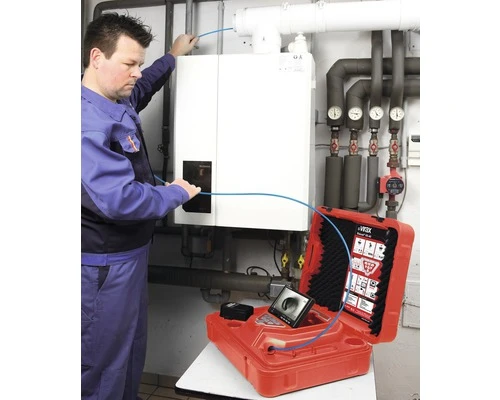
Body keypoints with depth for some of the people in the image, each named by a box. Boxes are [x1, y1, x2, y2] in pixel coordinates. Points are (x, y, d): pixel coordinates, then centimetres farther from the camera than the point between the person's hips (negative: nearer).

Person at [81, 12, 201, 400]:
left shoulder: (119, 100, 5)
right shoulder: (88, 122, -26)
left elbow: (143, 87, 30)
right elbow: (120, 200, -33)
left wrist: (173, 56, 37)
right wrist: (176, 194, -17)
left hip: (130, 252, 10)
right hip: (104, 264, -10)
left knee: (132, 350, 25)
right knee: (102, 360, 9)